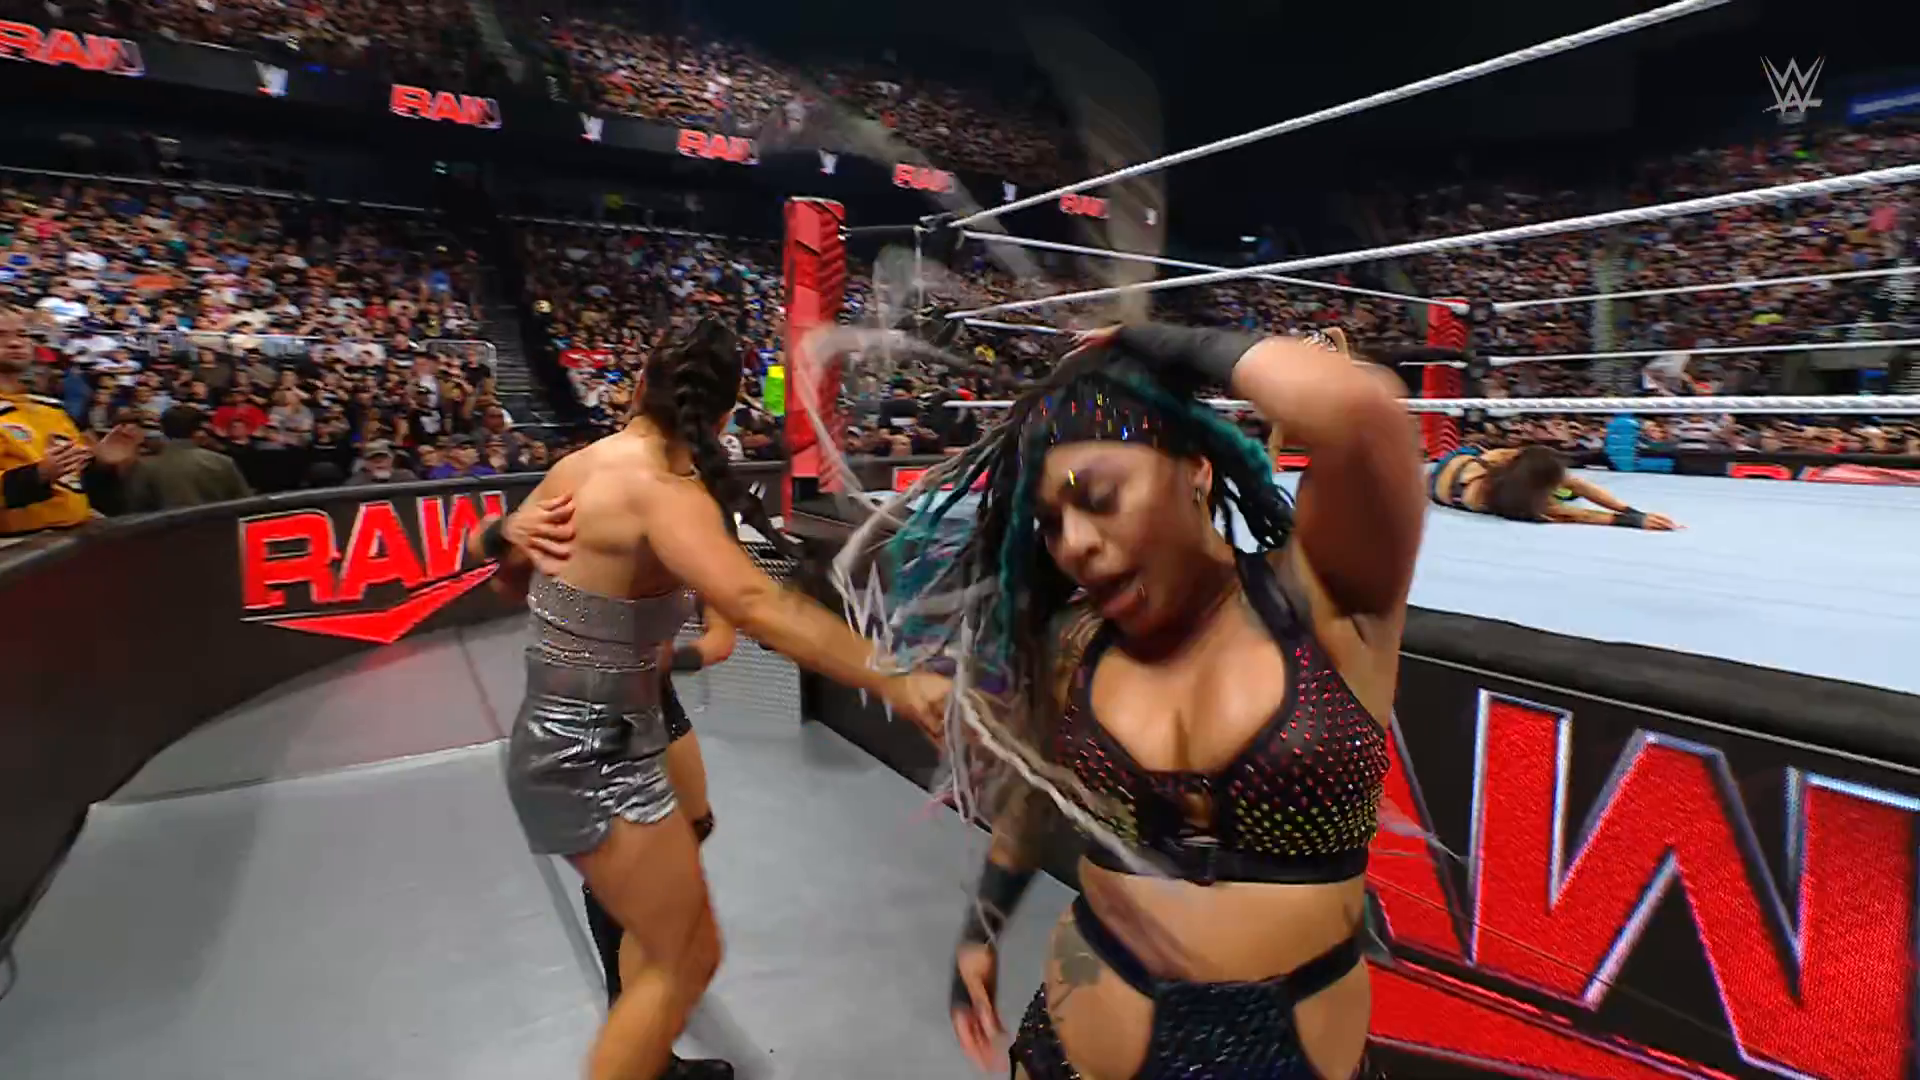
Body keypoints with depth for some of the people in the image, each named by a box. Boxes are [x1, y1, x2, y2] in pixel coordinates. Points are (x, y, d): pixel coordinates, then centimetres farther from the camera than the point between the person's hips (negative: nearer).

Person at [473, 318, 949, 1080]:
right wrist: (894, 680, -44)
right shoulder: (660, 489, -24)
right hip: (595, 756, -9)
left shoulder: (579, 466, 2)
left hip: (566, 739, 9)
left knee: (661, 923, 29)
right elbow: (757, 604, -40)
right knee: (687, 957, 7)